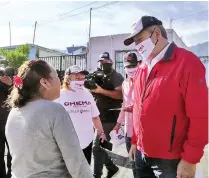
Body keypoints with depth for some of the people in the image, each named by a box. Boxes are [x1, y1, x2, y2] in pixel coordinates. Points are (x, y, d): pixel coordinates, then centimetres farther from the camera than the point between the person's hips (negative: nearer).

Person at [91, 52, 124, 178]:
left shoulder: (116, 77, -6)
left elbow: (120, 95, -19)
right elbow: (95, 96, 20)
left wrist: (101, 90, -25)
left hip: (110, 118, -7)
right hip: (100, 118, 7)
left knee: (97, 147, -9)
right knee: (100, 146, 12)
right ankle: (112, 168, 32)